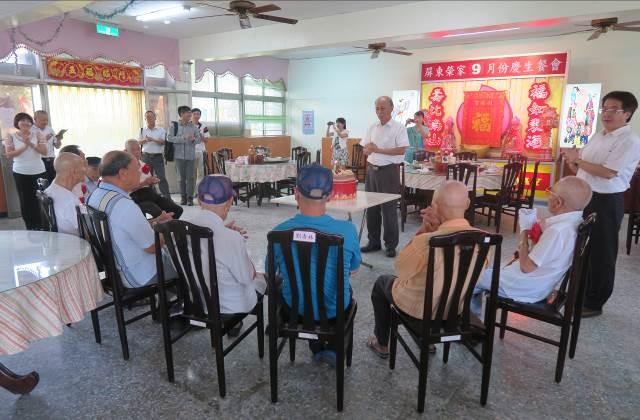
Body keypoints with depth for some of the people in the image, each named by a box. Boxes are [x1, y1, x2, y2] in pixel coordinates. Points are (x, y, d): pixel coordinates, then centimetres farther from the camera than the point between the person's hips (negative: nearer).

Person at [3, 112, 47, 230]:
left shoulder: (38, 135, 4)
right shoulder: (11, 137, 2)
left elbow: (44, 151, -5)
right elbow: (9, 155, -6)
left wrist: (30, 143, -17)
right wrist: (24, 146, -14)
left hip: (38, 172, 0)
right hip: (20, 174, 0)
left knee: (40, 200, -1)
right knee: (25, 201, 3)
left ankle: (40, 227, 9)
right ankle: (30, 228, 11)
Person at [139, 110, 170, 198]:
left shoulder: (161, 130, 2)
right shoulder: (142, 130, 10)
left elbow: (163, 142, -8)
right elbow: (139, 142, 7)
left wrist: (153, 139, -22)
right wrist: (145, 140, -13)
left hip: (158, 156, -3)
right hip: (146, 156, 3)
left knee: (161, 177, -6)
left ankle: (167, 197, -5)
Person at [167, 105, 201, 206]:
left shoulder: (193, 126, 6)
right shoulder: (174, 125, 0)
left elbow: (199, 138, 10)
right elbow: (169, 138, -7)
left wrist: (194, 139, -12)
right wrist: (183, 138, -15)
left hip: (190, 155, 1)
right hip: (179, 155, -1)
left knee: (190, 177, -1)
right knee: (181, 177, 6)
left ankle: (190, 197, 5)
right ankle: (183, 197, 16)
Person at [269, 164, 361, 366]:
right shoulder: (347, 230, -24)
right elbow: (353, 269, -3)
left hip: (294, 308, 1)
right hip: (334, 310, 0)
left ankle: (317, 349, 49)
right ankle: (333, 349, 36)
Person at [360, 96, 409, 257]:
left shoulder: (398, 128, -5)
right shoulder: (372, 128, 12)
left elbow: (401, 150, -16)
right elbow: (365, 150, 12)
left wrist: (378, 150, -16)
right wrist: (369, 150, -12)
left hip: (389, 171, -6)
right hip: (372, 170, 6)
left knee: (389, 209, -2)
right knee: (371, 207, 11)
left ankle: (391, 245, 10)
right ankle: (373, 242, 23)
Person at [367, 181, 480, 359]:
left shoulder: (427, 241, -36)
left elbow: (401, 269, -17)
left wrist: (422, 230, -18)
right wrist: (438, 229, -14)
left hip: (420, 307, -5)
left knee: (381, 282, 24)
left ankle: (381, 344, 40)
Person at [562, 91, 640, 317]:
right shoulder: (598, 136, 11)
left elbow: (608, 172, -23)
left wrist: (577, 160, -14)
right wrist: (572, 161, -5)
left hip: (606, 202, -8)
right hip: (583, 197, 8)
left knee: (600, 253, 4)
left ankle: (594, 303, 17)